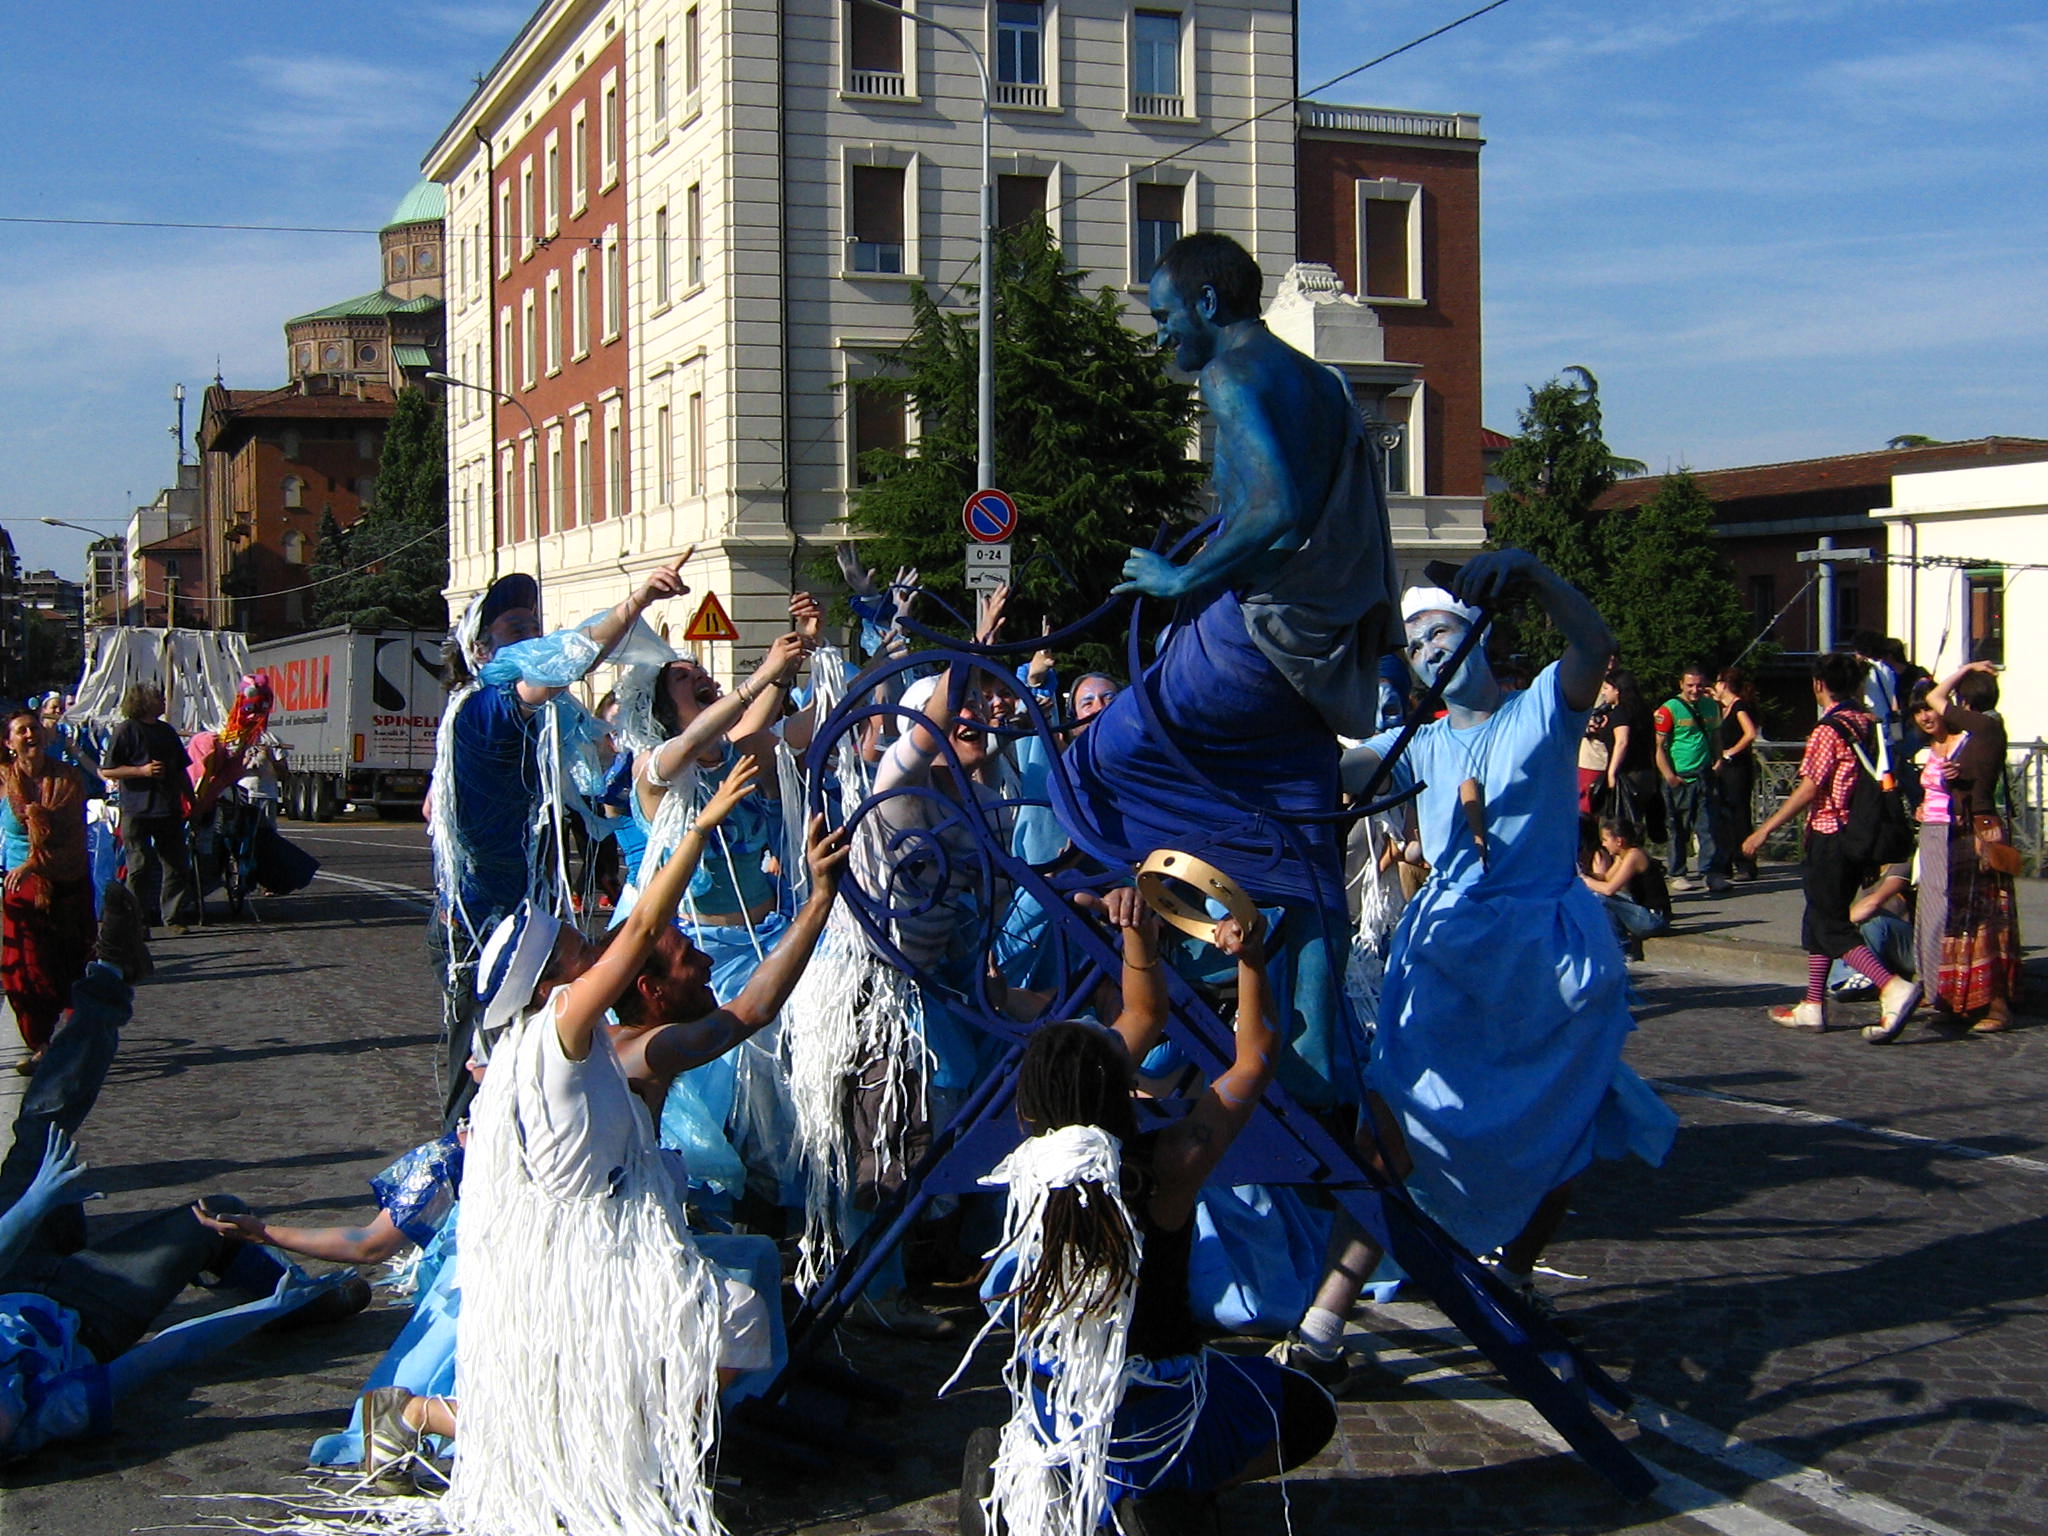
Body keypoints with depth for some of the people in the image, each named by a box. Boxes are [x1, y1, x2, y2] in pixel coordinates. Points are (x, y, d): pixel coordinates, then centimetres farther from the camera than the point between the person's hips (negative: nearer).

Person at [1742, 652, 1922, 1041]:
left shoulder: (1828, 730, -15)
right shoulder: (1867, 723, 8)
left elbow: (1809, 790, -18)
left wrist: (1765, 830, -14)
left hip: (1830, 835, -9)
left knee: (1831, 926, -5)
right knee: (1819, 918, 17)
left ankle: (1894, 988, -21)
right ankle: (1812, 1006, 19)